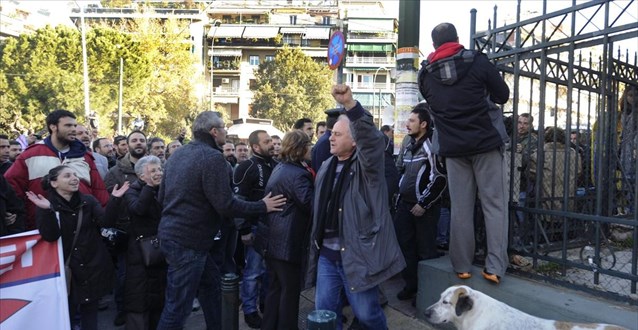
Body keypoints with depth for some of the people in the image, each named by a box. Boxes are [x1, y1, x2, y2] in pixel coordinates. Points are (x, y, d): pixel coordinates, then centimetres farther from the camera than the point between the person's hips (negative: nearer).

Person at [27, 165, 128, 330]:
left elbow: (105, 221, -11)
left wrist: (115, 199, -22)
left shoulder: (88, 201, 4)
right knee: (66, 311, 5)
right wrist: (47, 210, -31)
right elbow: (50, 236, -18)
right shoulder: (45, 205, -5)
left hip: (92, 264, 3)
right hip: (66, 267, -3)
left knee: (90, 308, 13)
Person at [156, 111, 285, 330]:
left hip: (172, 234, 10)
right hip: (188, 241, -10)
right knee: (178, 306, 1)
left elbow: (162, 198, 18)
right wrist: (262, 206, -8)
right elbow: (226, 205, -20)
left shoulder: (177, 154, 11)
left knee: (211, 285, 22)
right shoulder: (212, 157, -17)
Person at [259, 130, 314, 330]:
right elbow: (310, 203, -20)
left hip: (273, 238, 10)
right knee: (290, 290, 5)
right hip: (288, 241, -10)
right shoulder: (297, 174, -19)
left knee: (275, 288, 19)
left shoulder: (279, 168, 13)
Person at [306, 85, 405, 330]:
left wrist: (350, 104, -43)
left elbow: (371, 139, -31)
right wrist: (315, 244, 18)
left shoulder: (366, 164, -8)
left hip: (357, 254, -6)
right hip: (327, 254, 6)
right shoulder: (326, 167, 11)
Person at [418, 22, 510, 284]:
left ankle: (462, 266, 13)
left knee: (460, 208, 7)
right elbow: (503, 95, 4)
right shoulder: (477, 61, -4)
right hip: (486, 142, -2)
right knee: (494, 204, 3)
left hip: (453, 146, 2)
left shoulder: (425, 73, 3)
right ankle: (495, 267, 1)